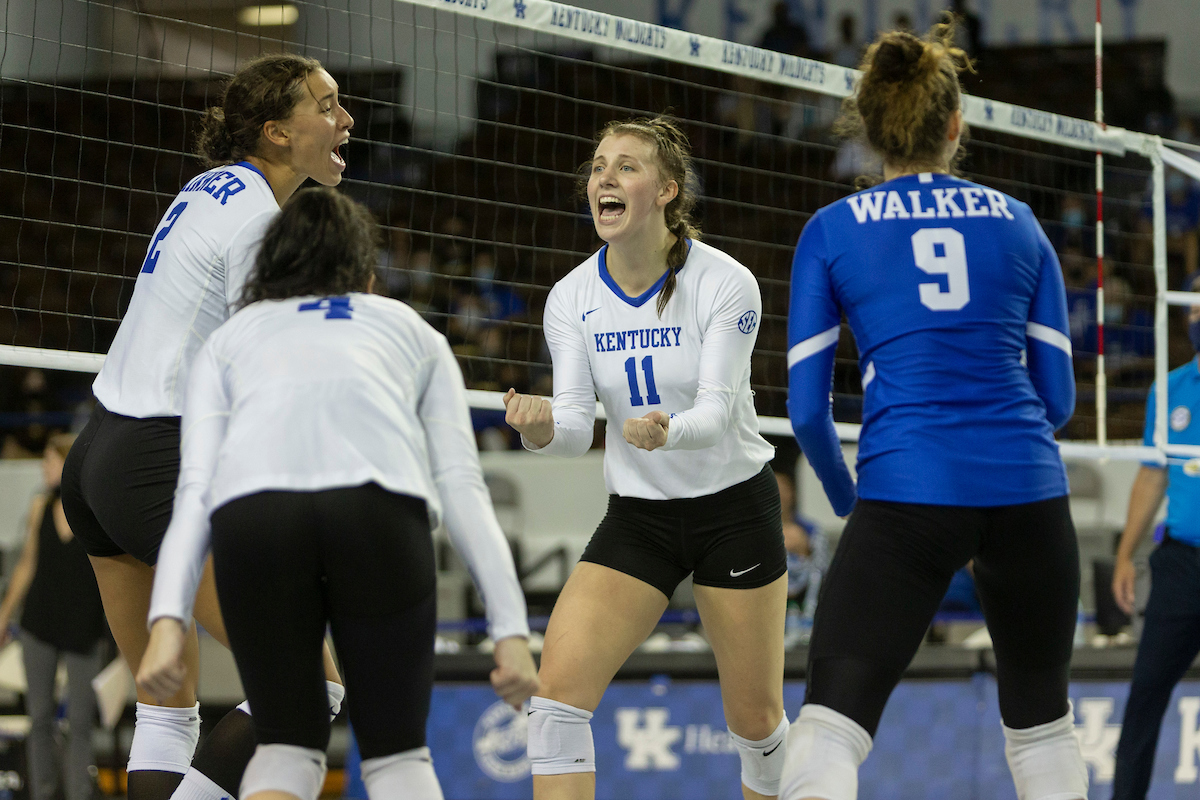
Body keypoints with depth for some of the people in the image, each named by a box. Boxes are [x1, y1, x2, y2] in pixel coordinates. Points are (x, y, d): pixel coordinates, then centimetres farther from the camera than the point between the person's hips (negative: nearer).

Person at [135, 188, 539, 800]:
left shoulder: (229, 338, 34)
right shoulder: (413, 330, 35)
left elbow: (195, 488, 17)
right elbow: (461, 485, 20)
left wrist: (167, 619, 7)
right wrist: (511, 628, 14)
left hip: (249, 513, 1)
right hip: (383, 510, -1)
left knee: (287, 748, 17)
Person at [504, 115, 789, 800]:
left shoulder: (725, 283, -16)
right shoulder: (572, 297, -6)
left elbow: (716, 411, -23)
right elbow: (576, 425, -10)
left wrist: (666, 431, -45)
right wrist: (541, 426, -34)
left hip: (735, 507, -2)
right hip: (638, 513, 3)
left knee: (757, 721, 4)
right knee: (559, 689, -16)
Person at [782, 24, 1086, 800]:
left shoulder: (832, 232, 6)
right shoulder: (1017, 223, 13)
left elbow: (807, 408, 3)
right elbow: (1057, 396, 13)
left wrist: (846, 497, 21)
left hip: (905, 493, -3)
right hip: (1027, 490, 3)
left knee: (831, 727, -6)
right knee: (1042, 723, 19)